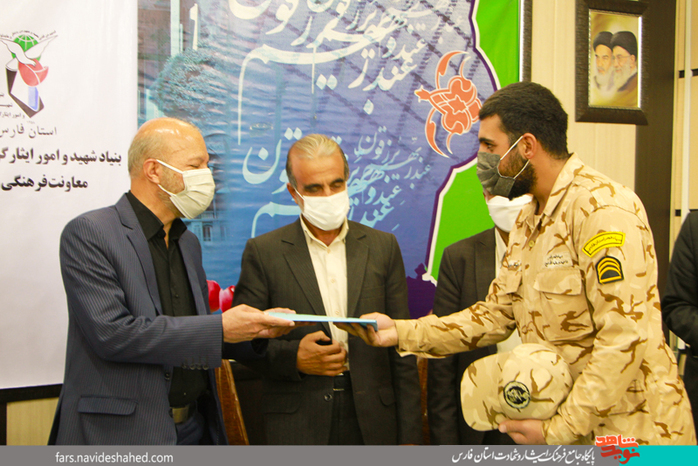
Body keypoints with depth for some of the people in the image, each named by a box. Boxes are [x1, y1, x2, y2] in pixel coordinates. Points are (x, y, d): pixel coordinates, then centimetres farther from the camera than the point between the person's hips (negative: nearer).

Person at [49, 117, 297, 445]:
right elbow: (110, 332, -21)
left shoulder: (188, 243, 12)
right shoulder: (88, 234, -10)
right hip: (119, 432, -6)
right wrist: (220, 328, -21)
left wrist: (254, 330, -3)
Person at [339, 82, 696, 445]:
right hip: (564, 421, 8)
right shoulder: (527, 219, 10)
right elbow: (496, 313, 7)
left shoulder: (604, 209, -19)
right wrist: (402, 333, -1)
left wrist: (559, 430, -20)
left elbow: (625, 338, -24)